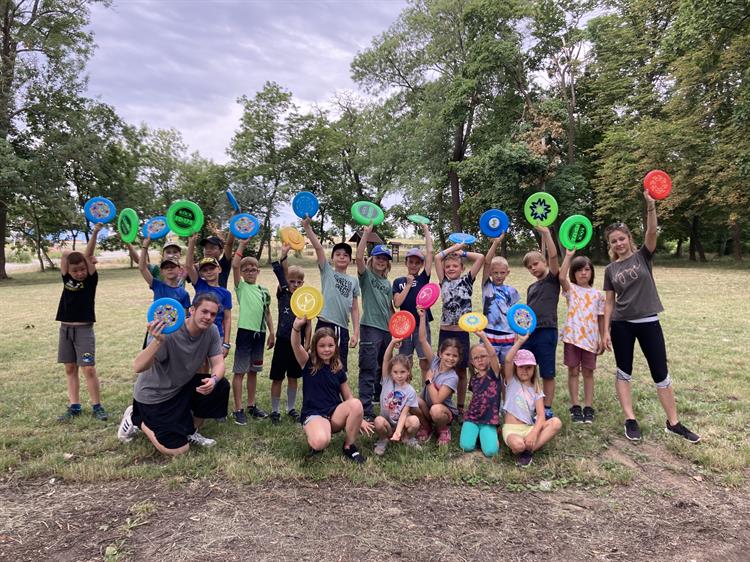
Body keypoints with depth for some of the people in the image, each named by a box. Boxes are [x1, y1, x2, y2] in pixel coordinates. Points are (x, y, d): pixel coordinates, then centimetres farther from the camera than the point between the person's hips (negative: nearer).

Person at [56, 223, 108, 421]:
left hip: (84, 329, -5)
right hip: (65, 328, 5)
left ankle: (97, 406, 1)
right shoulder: (67, 279, 5)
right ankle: (74, 406, 17)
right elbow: (65, 254, -1)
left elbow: (88, 255, -13)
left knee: (89, 369, -8)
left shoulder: (91, 279, -3)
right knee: (70, 369, 9)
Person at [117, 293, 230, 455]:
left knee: (221, 386, -15)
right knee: (177, 449, -9)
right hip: (154, 394, -6)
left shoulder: (212, 331, -12)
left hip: (182, 386, 6)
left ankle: (191, 432, 9)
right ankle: (135, 420, 15)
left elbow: (218, 363, -11)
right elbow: (137, 367, -36)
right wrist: (157, 342, -54)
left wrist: (213, 380, -35)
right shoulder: (169, 332, -31)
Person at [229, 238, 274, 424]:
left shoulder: (264, 290, 11)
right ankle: (238, 409, 6)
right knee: (239, 371, 0)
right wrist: (242, 245, -15)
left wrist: (272, 333, 12)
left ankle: (251, 405, 24)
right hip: (245, 331, -5)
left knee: (253, 370, 14)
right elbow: (234, 265, -17)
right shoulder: (241, 286, -1)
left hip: (260, 333, 5)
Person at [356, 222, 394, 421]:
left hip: (386, 329, 7)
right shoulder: (366, 276, -1)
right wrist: (367, 233, -22)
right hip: (370, 328, -7)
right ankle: (366, 410, -5)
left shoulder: (387, 283, 17)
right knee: (368, 370, -8)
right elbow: (359, 257, -20)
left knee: (384, 369, 18)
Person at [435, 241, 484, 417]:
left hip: (462, 333, -1)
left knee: (461, 371, 9)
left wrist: (462, 253, 7)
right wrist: (455, 247, 9)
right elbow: (437, 257, 2)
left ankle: (460, 407, 20)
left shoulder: (467, 281, 5)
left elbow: (481, 258, -2)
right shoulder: (444, 282, 8)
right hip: (445, 332, 1)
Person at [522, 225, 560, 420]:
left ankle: (547, 410, 11)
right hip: (528, 331, 6)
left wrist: (546, 233, -22)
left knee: (547, 373, 1)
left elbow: (553, 257, -15)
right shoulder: (531, 287, 19)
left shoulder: (553, 279, 1)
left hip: (546, 331, -6)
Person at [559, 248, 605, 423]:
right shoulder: (571, 290, 0)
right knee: (573, 371, 5)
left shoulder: (598, 294, 6)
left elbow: (601, 317, 9)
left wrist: (602, 339, 6)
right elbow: (561, 277, -21)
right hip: (572, 336, -2)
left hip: (590, 338, 2)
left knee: (588, 372, 9)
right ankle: (575, 407, 14)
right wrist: (568, 256, -18)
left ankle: (588, 407, 17)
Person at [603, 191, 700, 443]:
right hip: (621, 325, 2)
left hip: (648, 323, -2)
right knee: (623, 372, 6)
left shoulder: (643, 256, 0)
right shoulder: (610, 270, 4)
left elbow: (652, 232, -19)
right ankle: (630, 420, 17)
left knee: (661, 374, 5)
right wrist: (606, 330, 0)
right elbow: (609, 302, 5)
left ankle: (673, 423, 18)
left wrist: (651, 206, -33)